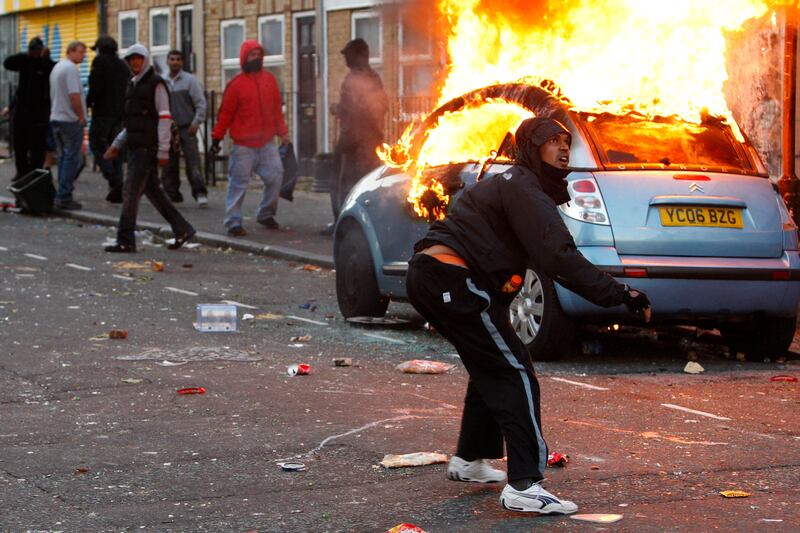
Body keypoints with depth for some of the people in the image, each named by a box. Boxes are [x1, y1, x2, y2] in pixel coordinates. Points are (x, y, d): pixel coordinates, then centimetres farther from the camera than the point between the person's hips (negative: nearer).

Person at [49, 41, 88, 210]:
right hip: (71, 120, -10)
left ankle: (61, 196, 13)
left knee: (64, 157, 13)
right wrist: (81, 117, -12)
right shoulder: (71, 69, -15)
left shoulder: (56, 67, 16)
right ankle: (64, 196, -10)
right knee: (72, 158, -6)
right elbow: (74, 96, -22)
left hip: (56, 118, 10)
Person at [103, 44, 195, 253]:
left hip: (148, 147, -9)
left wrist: (163, 150, -17)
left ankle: (125, 241, -9)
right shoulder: (132, 85, 19)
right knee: (152, 190, 11)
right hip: (135, 146, 9)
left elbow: (164, 118, -12)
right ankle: (182, 229, 20)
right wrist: (117, 144, 18)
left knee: (130, 190, -11)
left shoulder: (156, 83, -7)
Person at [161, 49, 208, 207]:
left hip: (186, 128, -3)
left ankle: (200, 192, -12)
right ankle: (171, 193, 12)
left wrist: (196, 122, -11)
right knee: (169, 164, 4)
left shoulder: (190, 80, 0)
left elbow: (201, 103, -2)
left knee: (193, 161, -11)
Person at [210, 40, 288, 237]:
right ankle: (233, 222, 2)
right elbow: (226, 113, -3)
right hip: (243, 145, -4)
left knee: (275, 177, 2)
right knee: (239, 183, -3)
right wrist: (217, 138, -4)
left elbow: (276, 109, 15)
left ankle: (266, 214, 19)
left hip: (267, 143, 5)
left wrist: (282, 132, 16)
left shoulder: (270, 80, 8)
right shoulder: (237, 84, -5)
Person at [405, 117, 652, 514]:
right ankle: (523, 486, -17)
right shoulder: (522, 188, -10)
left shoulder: (513, 185, 24)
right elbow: (558, 258, -20)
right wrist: (618, 294, -21)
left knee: (490, 368, 26)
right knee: (513, 373, -10)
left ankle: (469, 460, 37)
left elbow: (554, 255, 25)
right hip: (451, 280, -11)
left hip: (427, 275, 11)